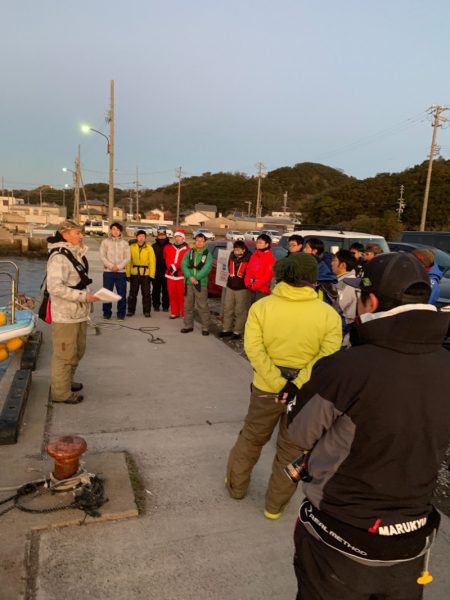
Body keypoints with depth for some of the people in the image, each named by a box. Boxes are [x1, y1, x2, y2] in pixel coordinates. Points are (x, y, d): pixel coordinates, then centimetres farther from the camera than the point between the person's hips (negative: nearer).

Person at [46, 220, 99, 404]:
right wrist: (83, 296, -23)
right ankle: (61, 392, 14)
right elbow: (55, 287, -26)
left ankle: (67, 382, 36)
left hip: (79, 313, 9)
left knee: (77, 351, 19)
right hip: (65, 315, -9)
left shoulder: (76, 255, 12)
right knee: (64, 354, 1)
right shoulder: (59, 257, -18)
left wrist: (87, 295, 7)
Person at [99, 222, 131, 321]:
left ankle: (121, 313, 10)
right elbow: (102, 257, -2)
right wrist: (111, 266, -15)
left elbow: (127, 258, 1)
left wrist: (119, 266, -13)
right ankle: (107, 313, 15)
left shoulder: (125, 243, 7)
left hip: (121, 272, 0)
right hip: (108, 271, 0)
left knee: (122, 293, 0)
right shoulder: (105, 242, 5)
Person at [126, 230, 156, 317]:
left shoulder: (149, 248, -1)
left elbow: (152, 262, -2)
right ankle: (130, 310, 19)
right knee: (132, 293, 9)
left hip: (145, 274, -1)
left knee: (146, 293, 4)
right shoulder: (132, 247, 2)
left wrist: (151, 275, -8)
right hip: (134, 274, 1)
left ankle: (147, 311, 14)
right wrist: (128, 274, -3)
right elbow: (128, 261, 1)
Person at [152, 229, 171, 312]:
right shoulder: (154, 247, 8)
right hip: (156, 272, 2)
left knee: (166, 290, 3)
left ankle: (165, 306, 11)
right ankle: (156, 305, 15)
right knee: (156, 289, 7)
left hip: (166, 272, -2)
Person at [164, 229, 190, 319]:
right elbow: (166, 259, 14)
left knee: (182, 296, -5)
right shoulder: (168, 248, 11)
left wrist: (175, 267, -15)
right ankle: (174, 313, 21)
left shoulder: (187, 250, -2)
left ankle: (184, 313, 4)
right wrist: (171, 267, -1)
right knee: (172, 295, 10)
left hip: (181, 276, -4)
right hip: (170, 276, 4)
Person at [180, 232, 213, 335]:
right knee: (188, 305, 11)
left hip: (201, 284, -4)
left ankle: (205, 328, 4)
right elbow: (183, 265, -2)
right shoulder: (189, 253, 10)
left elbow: (207, 268, -12)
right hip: (189, 283, 4)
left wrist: (196, 278, -20)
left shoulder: (208, 254, 0)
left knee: (203, 307, -3)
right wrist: (190, 277, -17)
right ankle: (188, 326, 22)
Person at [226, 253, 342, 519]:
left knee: (252, 438, 24)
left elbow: (254, 349, -18)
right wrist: (297, 385, -21)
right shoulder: (329, 314, -11)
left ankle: (236, 485, 43)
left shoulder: (261, 306, -11)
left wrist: (278, 384, -16)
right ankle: (275, 506, 34)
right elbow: (328, 356, -20)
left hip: (266, 388, 1)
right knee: (292, 450, 19)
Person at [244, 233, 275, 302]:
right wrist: (248, 283, -2)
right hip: (252, 289, 6)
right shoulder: (254, 256, 11)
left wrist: (255, 285, -14)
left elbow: (268, 276, -14)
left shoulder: (270, 258, -9)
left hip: (263, 290, -6)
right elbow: (249, 270, 12)